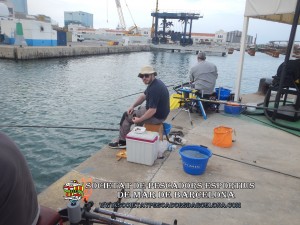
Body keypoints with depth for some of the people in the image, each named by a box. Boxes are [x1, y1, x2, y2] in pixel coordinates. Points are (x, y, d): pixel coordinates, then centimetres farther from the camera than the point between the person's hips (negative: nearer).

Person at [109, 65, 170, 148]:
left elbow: (152, 111, -30)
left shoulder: (154, 88, -28)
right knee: (139, 109, 30)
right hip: (161, 112, 10)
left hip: (156, 116, -10)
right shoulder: (154, 83, 5)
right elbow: (143, 96, 15)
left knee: (126, 116, 2)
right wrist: (133, 106, 3)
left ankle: (122, 142, 16)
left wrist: (139, 120, -18)